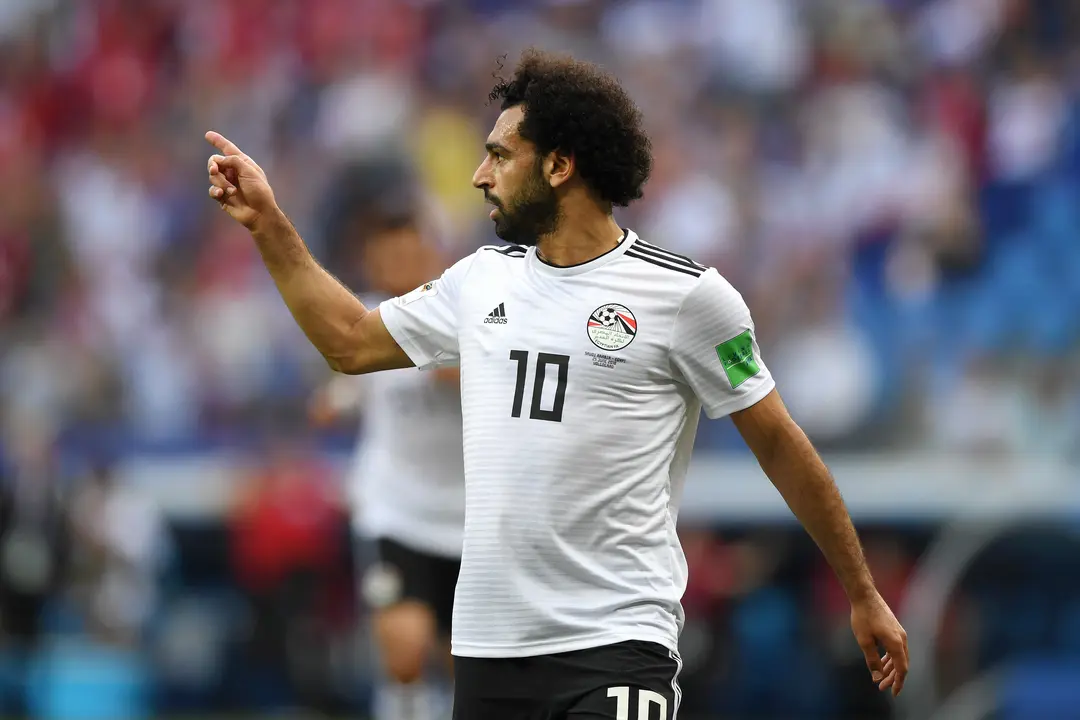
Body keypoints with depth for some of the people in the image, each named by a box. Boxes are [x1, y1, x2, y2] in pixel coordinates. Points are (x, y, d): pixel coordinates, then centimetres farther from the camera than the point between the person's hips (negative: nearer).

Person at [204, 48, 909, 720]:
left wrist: (864, 594, 4)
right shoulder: (481, 279, 12)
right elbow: (352, 341, 27)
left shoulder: (686, 293, -5)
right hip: (487, 646, 6)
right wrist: (268, 223, 22)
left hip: (615, 649, -6)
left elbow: (781, 445, 1)